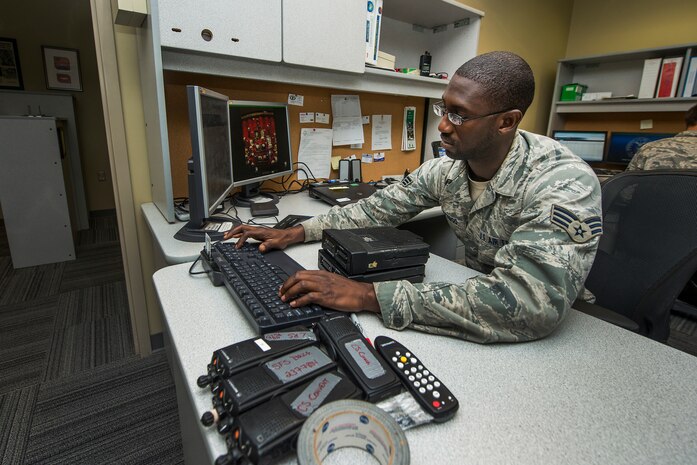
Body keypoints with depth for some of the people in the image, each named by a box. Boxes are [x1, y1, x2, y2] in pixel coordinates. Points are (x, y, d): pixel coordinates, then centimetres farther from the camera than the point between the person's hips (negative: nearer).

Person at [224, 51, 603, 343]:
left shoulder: (564, 184, -28)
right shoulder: (448, 167, -8)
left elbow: (530, 302, -40)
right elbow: (382, 207, -1)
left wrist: (367, 295, -43)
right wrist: (297, 232, -11)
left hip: (546, 333, -4)